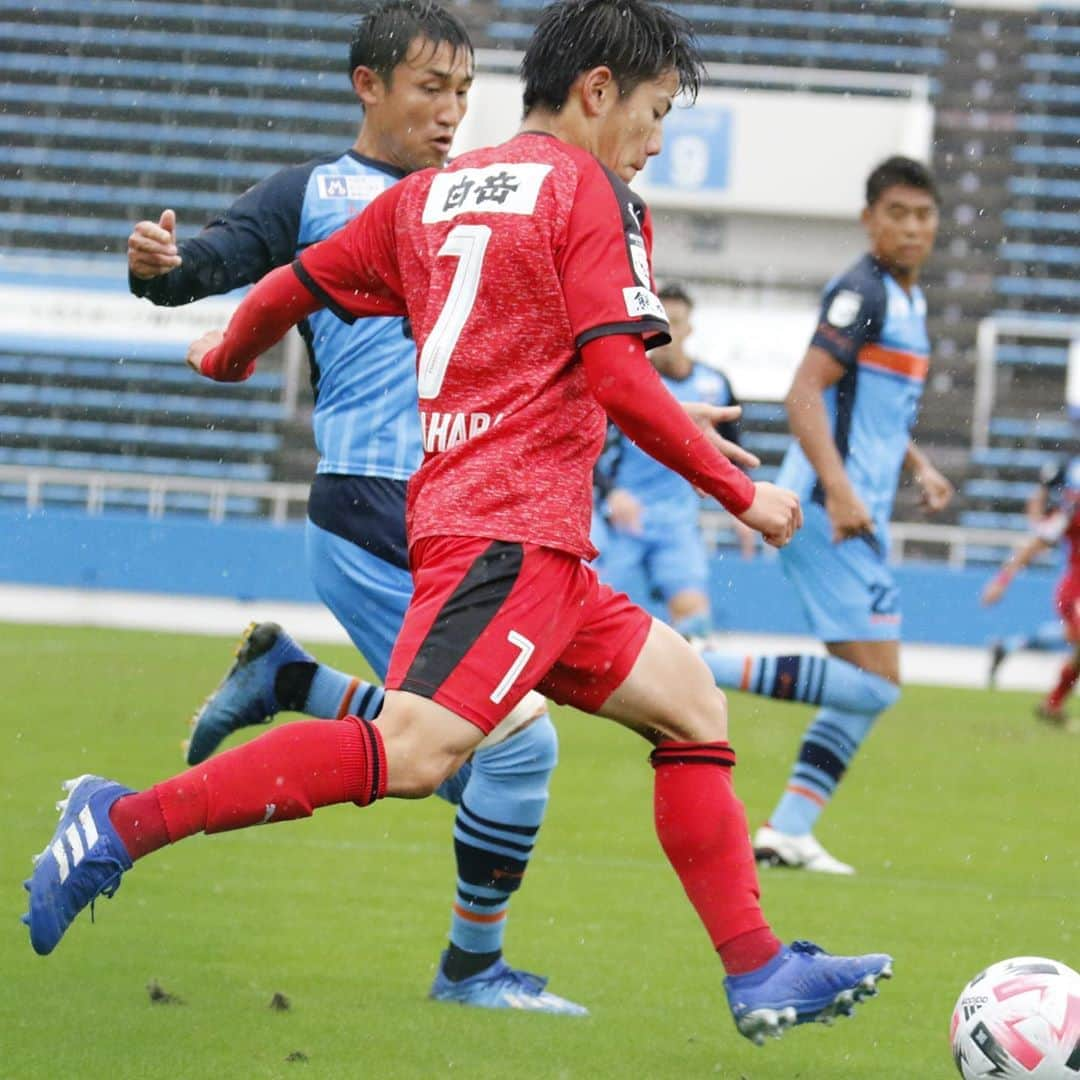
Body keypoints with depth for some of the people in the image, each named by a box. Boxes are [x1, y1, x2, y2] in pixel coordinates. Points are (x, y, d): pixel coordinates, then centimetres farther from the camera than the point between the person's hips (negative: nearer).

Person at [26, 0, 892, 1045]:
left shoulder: (429, 194, 18)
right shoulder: (590, 194, -3)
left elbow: (295, 285, 21)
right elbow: (617, 379, -13)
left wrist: (226, 353, 42)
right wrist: (742, 493, -5)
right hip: (514, 532, -10)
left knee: (692, 706, 14)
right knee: (413, 751, -24)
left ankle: (760, 976, 10)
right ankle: (123, 825, -26)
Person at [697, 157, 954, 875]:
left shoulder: (908, 300, 19)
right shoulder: (862, 293, -11)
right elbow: (804, 394, -20)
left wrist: (920, 466, 19)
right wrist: (839, 490, -29)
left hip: (859, 514, 10)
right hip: (831, 510, -10)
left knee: (871, 685, 9)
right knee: (876, 681, -15)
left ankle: (787, 833, 10)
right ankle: (701, 669, -15)